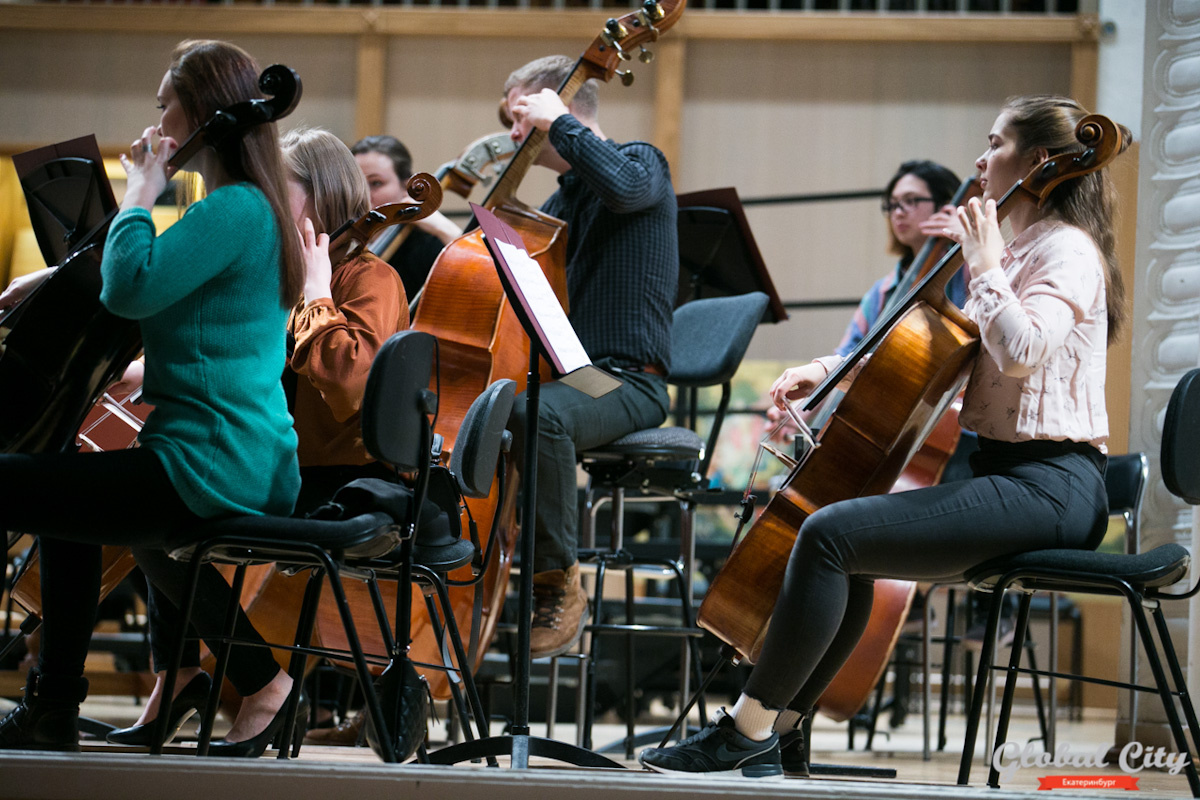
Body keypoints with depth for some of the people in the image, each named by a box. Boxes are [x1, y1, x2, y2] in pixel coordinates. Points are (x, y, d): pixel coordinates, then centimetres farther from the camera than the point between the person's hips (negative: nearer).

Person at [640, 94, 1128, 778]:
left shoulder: (1066, 250, -9)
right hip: (1002, 473, 11)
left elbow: (1022, 351, -28)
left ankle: (748, 728, -13)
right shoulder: (1016, 253, 22)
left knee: (829, 534, -19)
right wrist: (831, 370, 14)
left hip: (1047, 487, -11)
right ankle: (783, 735, 12)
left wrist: (984, 265, -16)